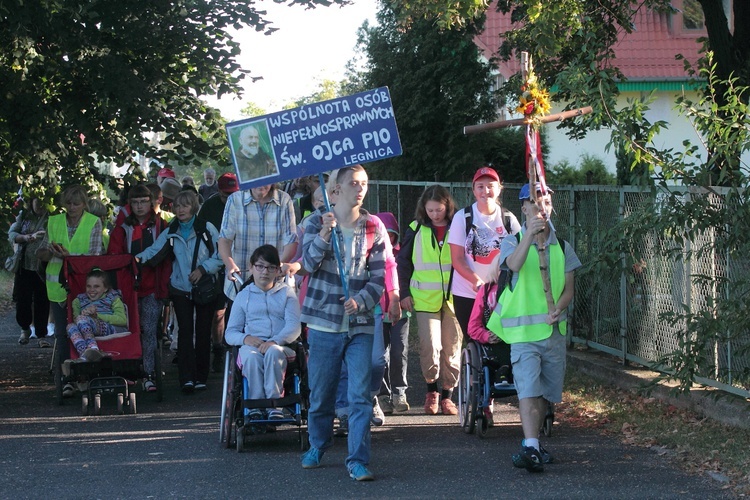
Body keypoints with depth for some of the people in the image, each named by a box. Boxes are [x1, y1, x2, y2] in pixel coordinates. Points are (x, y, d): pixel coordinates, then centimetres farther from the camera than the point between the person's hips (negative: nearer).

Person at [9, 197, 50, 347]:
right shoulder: (23, 216, 5)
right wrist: (27, 238, -16)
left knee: (42, 302, 0)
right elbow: (12, 234, 2)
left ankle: (41, 335, 11)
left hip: (44, 267, -2)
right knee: (22, 299, 7)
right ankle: (25, 329, 31)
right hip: (24, 265, 2)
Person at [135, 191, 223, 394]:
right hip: (180, 288, 2)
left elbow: (220, 256, -4)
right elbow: (154, 251, -4)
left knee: (203, 331, 2)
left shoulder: (207, 229, -3)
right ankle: (187, 378, -10)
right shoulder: (170, 233, 6)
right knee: (185, 331, -6)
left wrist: (203, 268, -15)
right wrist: (140, 258, -23)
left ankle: (201, 377, 9)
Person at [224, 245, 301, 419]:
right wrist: (245, 338, -10)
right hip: (251, 345, 1)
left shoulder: (287, 293, 18)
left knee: (273, 352, -38)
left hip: (280, 346, -1)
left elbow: (294, 327, 2)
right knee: (251, 356, -36)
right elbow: (230, 333, 14)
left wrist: (275, 341, -18)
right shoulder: (244, 296, 22)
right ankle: (255, 405, -35)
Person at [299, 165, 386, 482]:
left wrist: (360, 301, -16)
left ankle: (358, 460, -7)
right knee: (320, 393, 10)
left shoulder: (373, 228, 4)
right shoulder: (317, 223, 3)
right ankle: (318, 446, 33)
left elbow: (379, 277, 1)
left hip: (360, 324, 0)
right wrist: (324, 234, -25)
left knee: (360, 396, -8)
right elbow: (309, 263, -10)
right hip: (324, 320, 0)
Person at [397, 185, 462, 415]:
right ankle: (431, 390, 12)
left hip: (453, 298, 1)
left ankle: (447, 395, 15)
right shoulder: (416, 230, 3)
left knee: (452, 348, 4)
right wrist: (405, 293, 5)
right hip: (425, 299, -1)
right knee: (430, 347, -9)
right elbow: (403, 262, 10)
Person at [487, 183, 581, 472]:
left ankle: (532, 444, 26)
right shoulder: (513, 243, 0)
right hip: (524, 330, -4)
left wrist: (557, 309, -13)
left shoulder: (562, 248, 10)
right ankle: (530, 448, -24)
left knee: (546, 392, 11)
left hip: (555, 330, 4)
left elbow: (568, 289, 8)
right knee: (528, 389, -17)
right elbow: (514, 265, -24)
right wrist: (530, 234, -39)